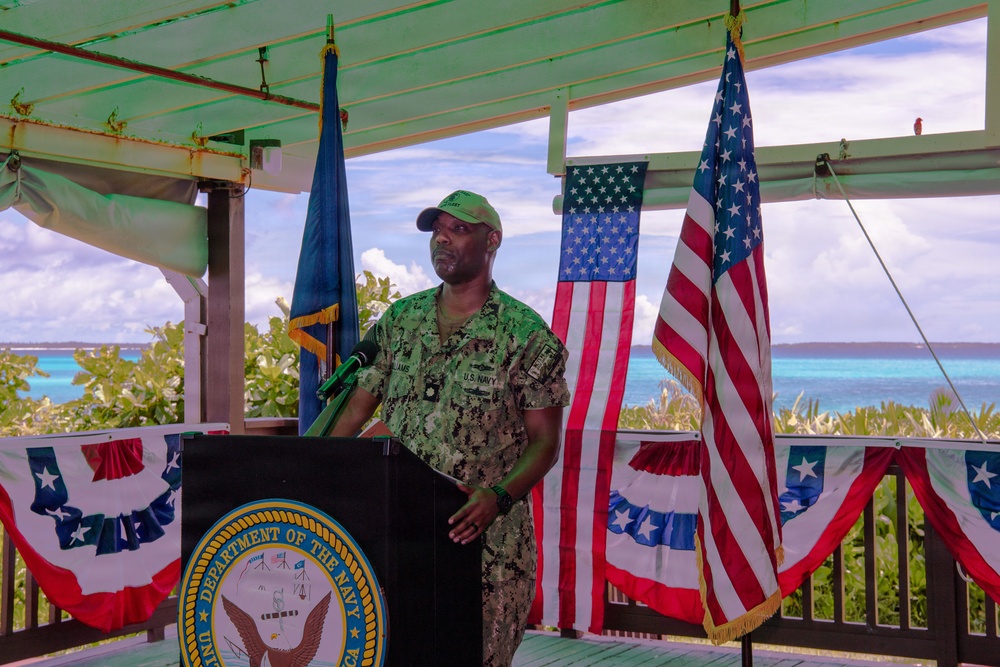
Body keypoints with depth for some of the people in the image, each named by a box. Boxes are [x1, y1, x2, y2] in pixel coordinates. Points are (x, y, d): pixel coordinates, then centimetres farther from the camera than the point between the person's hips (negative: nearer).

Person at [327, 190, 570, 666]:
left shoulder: (526, 334, -3)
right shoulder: (400, 320, 11)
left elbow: (545, 440, -5)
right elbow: (356, 406, 11)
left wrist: (499, 497, -22)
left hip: (486, 539, -4)